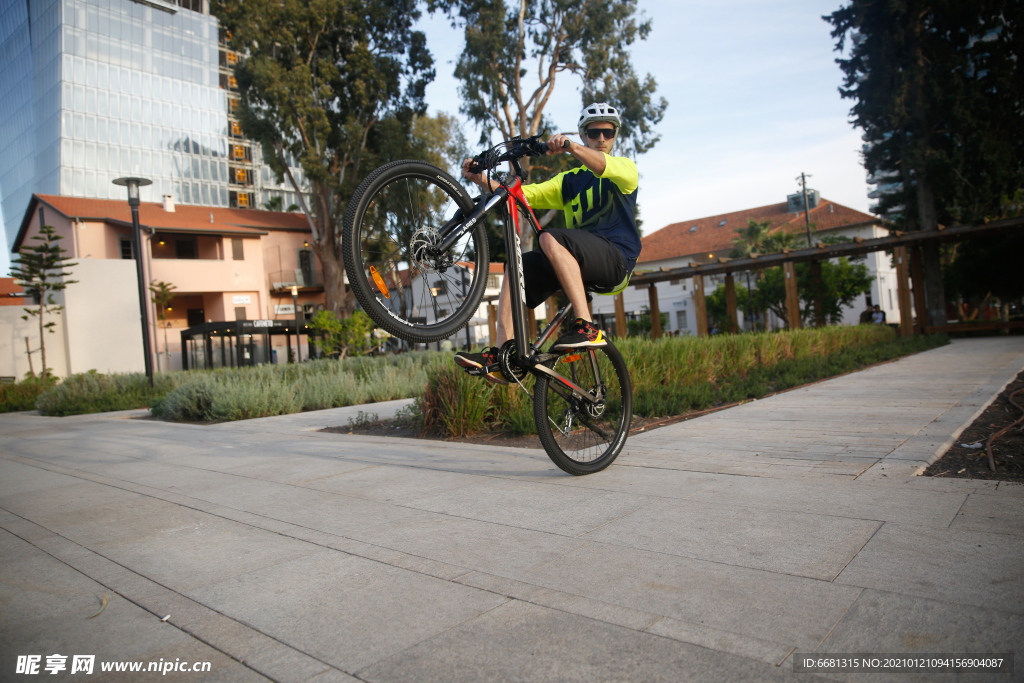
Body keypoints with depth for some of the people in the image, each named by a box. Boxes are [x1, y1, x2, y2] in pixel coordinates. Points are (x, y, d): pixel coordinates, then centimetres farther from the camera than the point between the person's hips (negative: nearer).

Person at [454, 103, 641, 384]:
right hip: (579, 260, 6)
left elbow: (604, 167, -17)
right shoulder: (569, 180, 25)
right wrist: (482, 181, -5)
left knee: (550, 238, -30)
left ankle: (587, 326, -38)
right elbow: (525, 194, 11)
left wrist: (571, 147, -36)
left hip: (616, 258, -6)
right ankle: (501, 356, -22)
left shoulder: (626, 167, 10)